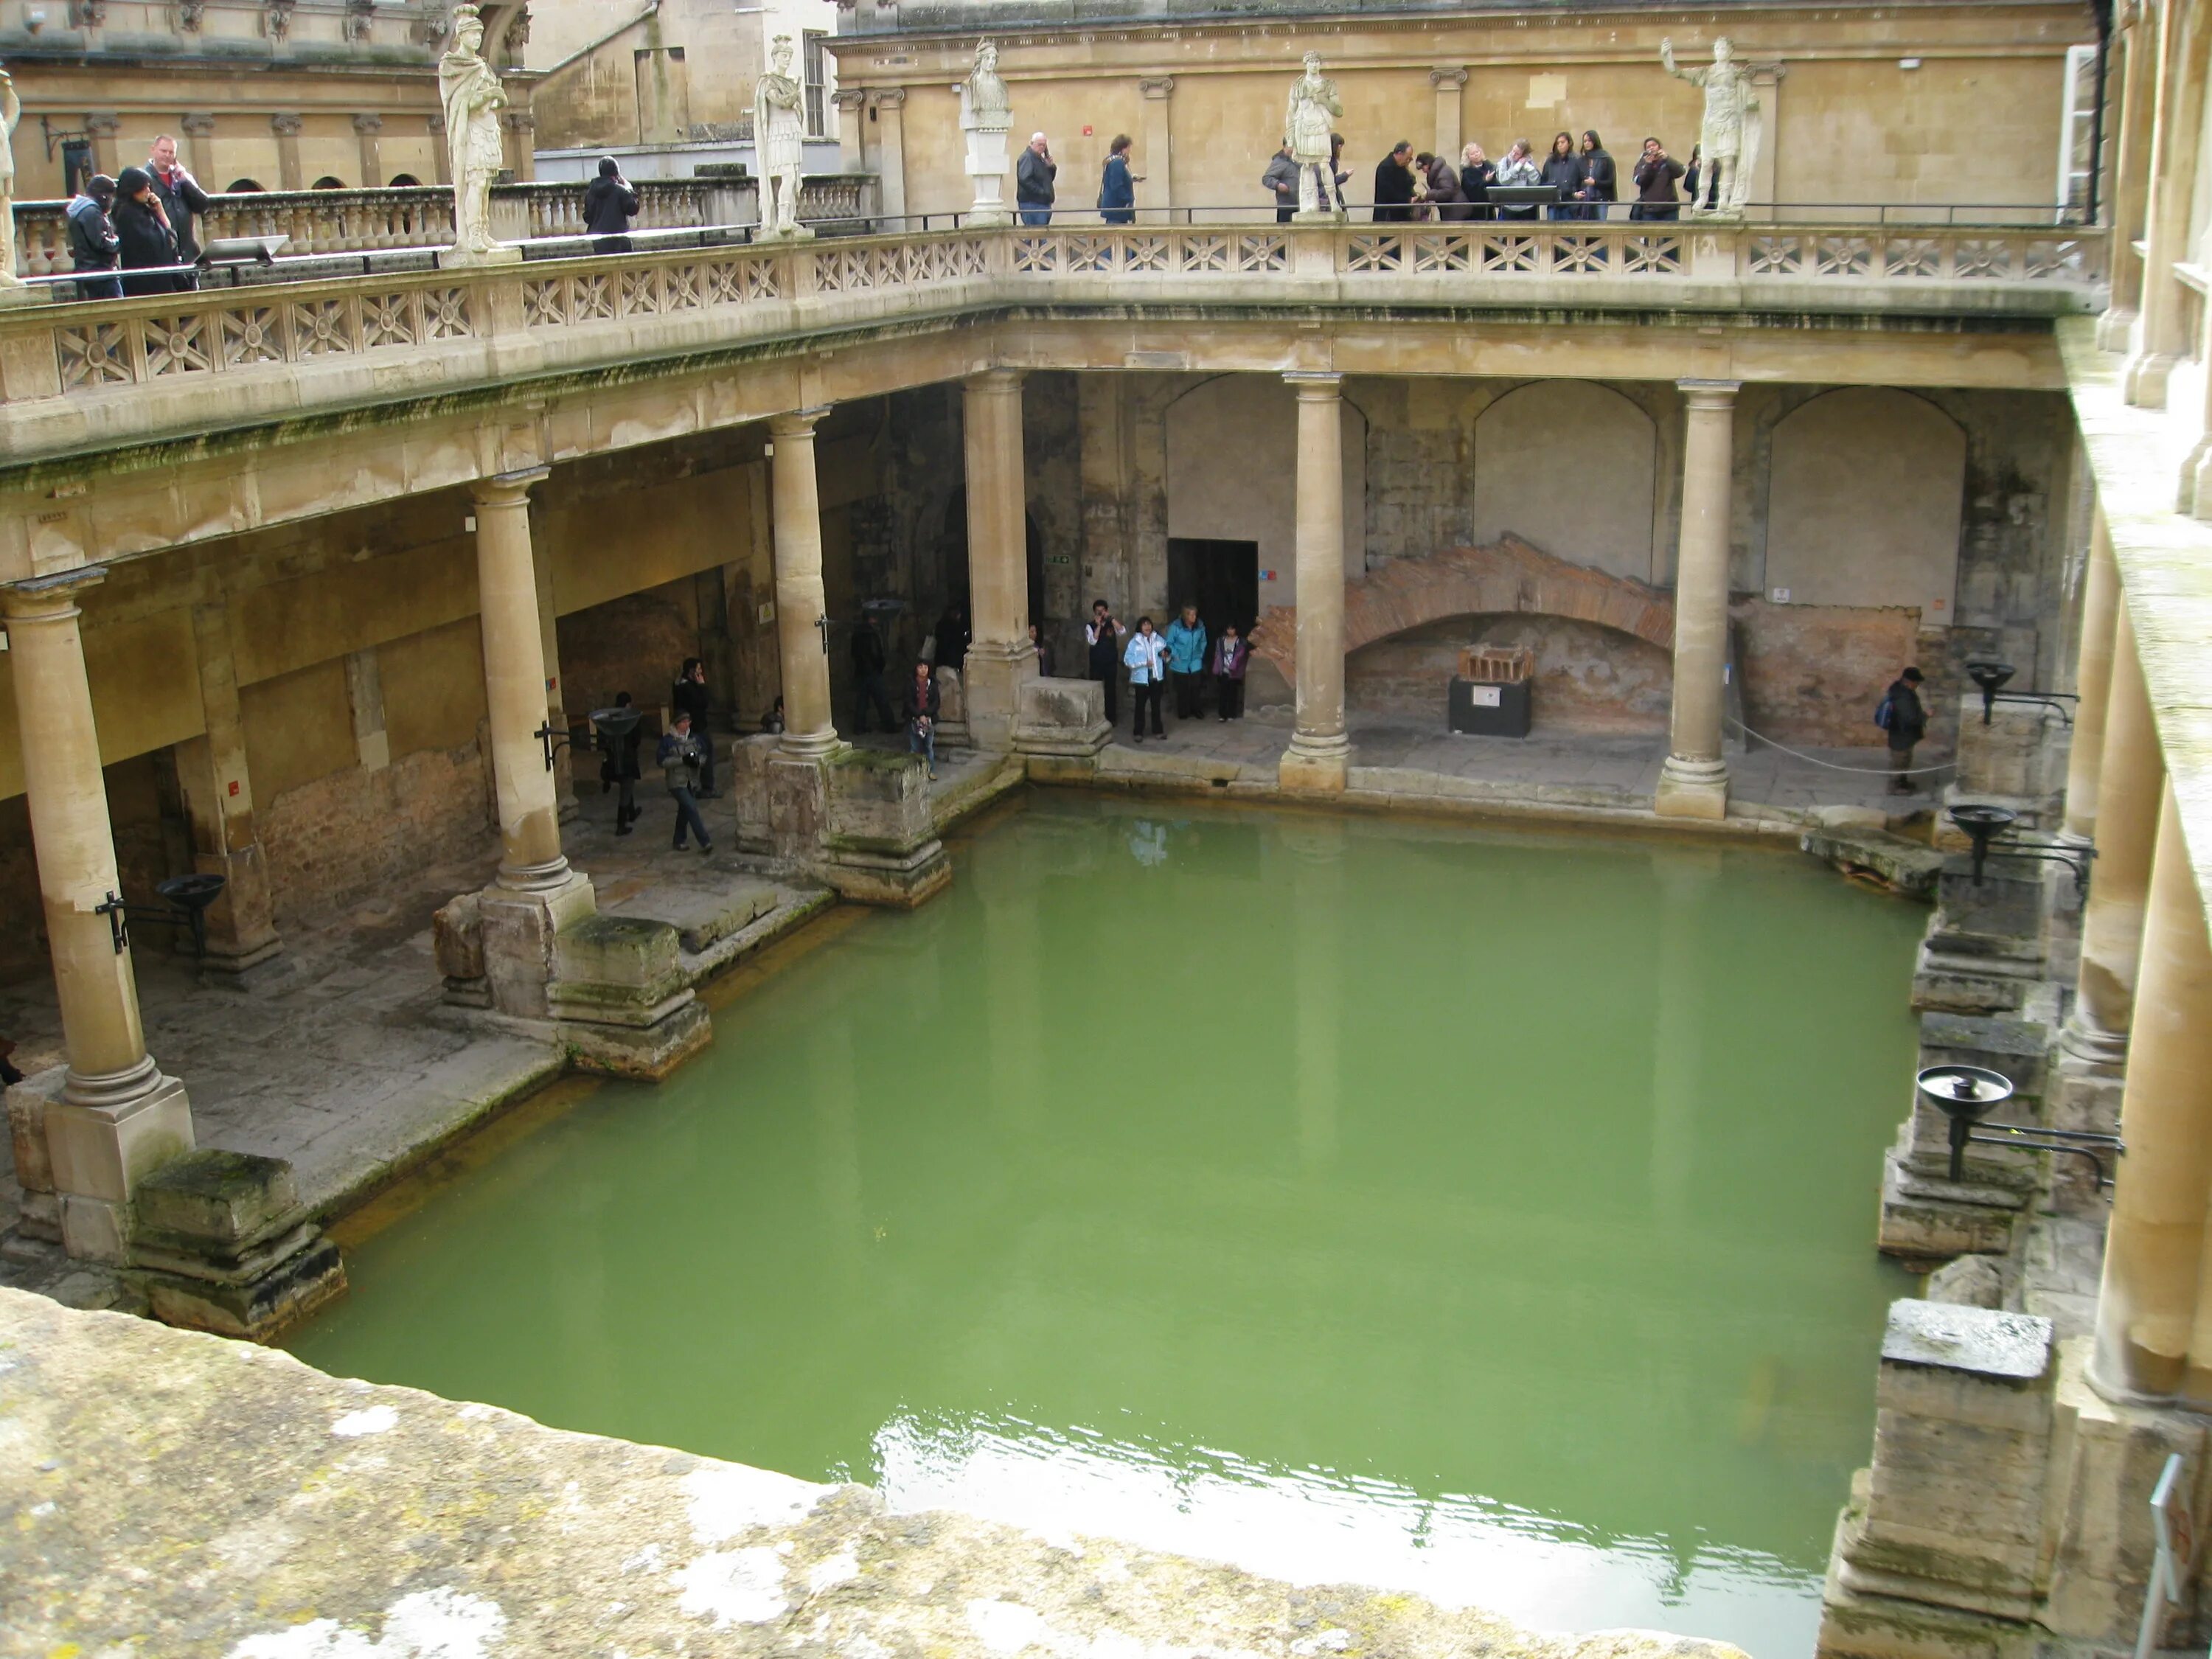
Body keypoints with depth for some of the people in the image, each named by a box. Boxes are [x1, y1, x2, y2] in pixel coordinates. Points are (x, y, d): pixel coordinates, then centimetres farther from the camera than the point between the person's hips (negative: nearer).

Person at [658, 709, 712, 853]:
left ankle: (679, 842, 32)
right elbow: (661, 760, -14)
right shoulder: (667, 740, -12)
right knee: (692, 809, -14)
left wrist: (698, 760, -12)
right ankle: (705, 843, -15)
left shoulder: (692, 738, 3)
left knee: (684, 811, 16)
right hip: (676, 782, -6)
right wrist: (682, 760, -23)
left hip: (691, 781, 6)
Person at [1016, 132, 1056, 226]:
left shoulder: (1040, 158, 19)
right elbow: (1024, 180, -25)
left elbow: (1049, 178, 24)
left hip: (1043, 203, 10)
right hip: (1032, 204, -10)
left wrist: (1052, 167, 4)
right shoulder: (1027, 158, -11)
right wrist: (1041, 192, -23)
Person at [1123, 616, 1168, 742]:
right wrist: (1144, 663, -23)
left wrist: (1165, 655, -11)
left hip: (1157, 678, 3)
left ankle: (1158, 730, 23)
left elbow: (1167, 656, 13)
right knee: (1140, 706, 4)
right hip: (1141, 679, -3)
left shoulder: (1159, 640, 4)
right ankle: (1139, 733, 12)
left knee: (1156, 706, 13)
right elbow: (1128, 660, -15)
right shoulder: (1134, 642, -7)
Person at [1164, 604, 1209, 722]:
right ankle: (1183, 713, 18)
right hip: (1180, 665, -3)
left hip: (1195, 664, 3)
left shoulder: (1200, 626, -8)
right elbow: (1169, 643, -8)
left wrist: (1200, 654, 6)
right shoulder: (1175, 627, -19)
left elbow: (1203, 642, 9)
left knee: (1195, 688, 7)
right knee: (1182, 690, 4)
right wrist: (1176, 656, -15)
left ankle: (1195, 711, 24)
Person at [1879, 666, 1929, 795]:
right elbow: (1911, 718, -34)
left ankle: (1903, 781, 41)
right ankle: (1895, 787, 22)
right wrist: (1925, 715, -21)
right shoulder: (1903, 698, -33)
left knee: (1904, 760, 25)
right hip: (1901, 736, -10)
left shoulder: (1900, 688, -2)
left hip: (1903, 733, 10)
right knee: (1899, 761, 7)